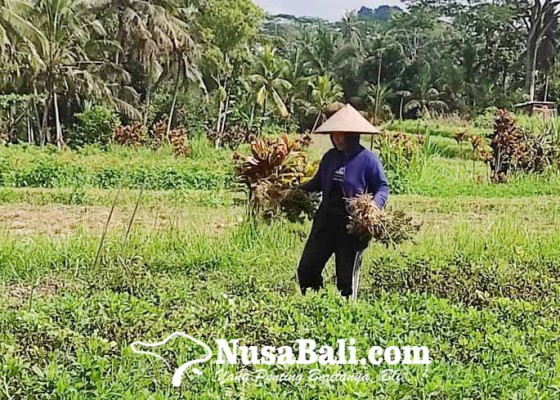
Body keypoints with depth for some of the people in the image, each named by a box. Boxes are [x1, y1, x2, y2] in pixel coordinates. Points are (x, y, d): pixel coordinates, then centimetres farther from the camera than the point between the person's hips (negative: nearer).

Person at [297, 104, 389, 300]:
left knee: (347, 276, 6)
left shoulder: (368, 159, -9)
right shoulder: (329, 157, 8)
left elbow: (382, 188, -5)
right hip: (326, 221, 6)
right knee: (306, 269, 4)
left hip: (353, 226, -5)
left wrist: (374, 206, -24)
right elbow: (317, 183, 19)